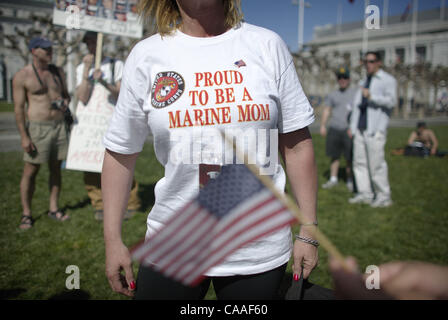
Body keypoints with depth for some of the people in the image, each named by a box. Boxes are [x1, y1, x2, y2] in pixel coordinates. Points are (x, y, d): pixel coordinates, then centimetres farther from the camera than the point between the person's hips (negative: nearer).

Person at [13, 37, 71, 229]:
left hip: (59, 126, 5)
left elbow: (66, 94, 21)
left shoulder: (57, 72, 10)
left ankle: (53, 208, 20)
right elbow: (18, 108, -8)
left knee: (56, 169, 9)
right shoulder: (22, 76, -6)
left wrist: (65, 103, -4)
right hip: (37, 128, -5)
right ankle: (26, 214, 11)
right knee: (31, 171, 0)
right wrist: (24, 136, -13)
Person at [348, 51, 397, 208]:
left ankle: (384, 196, 2)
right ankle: (365, 193, 14)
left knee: (376, 163, -9)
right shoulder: (364, 82, 23)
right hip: (360, 129, 7)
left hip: (375, 129, -7)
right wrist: (352, 126, 17)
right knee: (359, 162, 6)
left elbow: (391, 100, -15)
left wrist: (371, 96, -28)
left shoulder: (388, 80, 0)